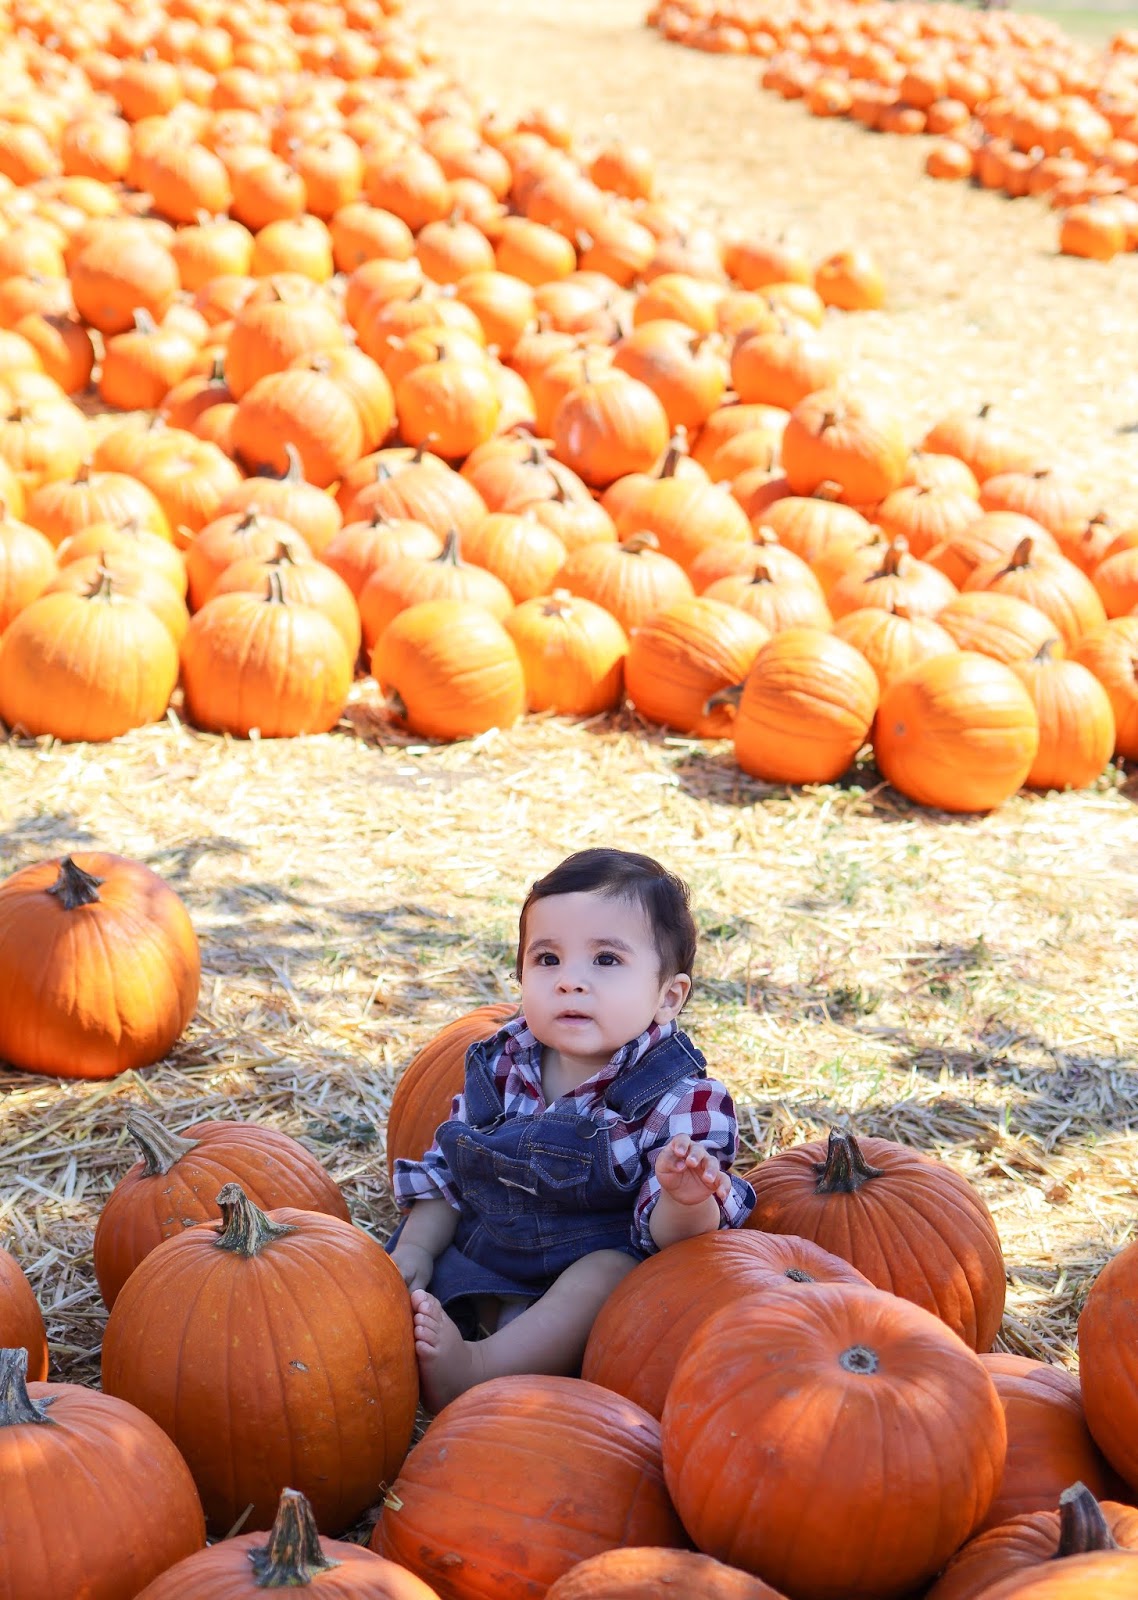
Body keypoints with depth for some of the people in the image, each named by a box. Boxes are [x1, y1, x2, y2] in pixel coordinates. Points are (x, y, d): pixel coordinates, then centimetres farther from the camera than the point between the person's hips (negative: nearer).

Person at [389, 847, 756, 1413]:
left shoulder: (680, 1100, -15)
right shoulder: (500, 1068, 0)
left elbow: (665, 1234, -21)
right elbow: (445, 1172, 12)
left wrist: (686, 1200, -44)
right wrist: (415, 1251, -2)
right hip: (484, 1276, 5)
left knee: (612, 1265, -35)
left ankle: (481, 1367, -40)